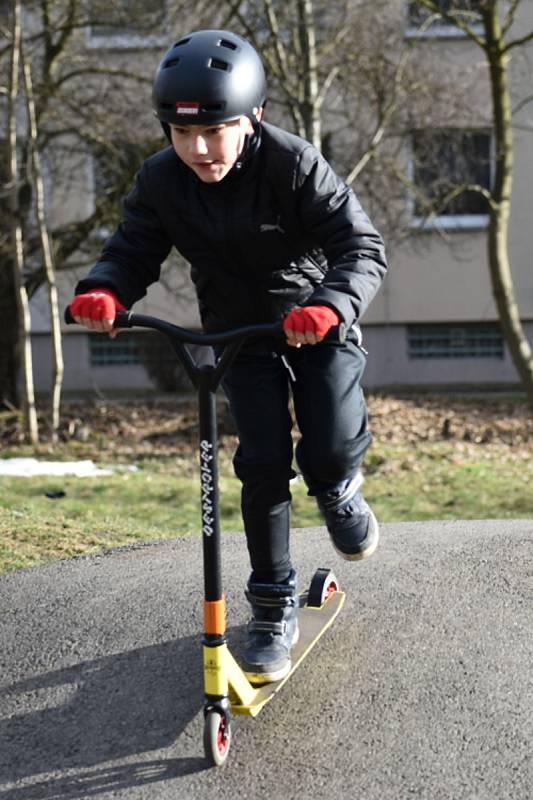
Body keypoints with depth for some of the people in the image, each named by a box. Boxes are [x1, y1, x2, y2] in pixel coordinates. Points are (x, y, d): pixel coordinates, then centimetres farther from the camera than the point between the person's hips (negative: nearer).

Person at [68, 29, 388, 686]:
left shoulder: (295, 165, -25)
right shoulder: (161, 181, -13)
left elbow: (362, 249, -27)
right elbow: (132, 253, -8)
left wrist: (328, 305, -47)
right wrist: (103, 291, -33)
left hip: (319, 326, -2)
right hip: (239, 333, 2)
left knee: (330, 454, -16)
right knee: (263, 464, -7)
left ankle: (338, 490, 24)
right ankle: (273, 607, 9)